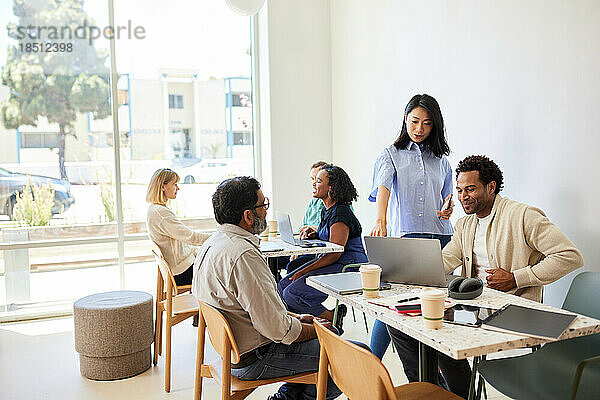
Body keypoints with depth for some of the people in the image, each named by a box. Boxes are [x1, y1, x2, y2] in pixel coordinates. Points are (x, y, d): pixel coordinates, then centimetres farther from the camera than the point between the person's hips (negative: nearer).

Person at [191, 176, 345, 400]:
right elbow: (276, 328, -26)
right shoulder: (244, 255, -28)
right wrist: (316, 330, -8)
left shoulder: (213, 243, 4)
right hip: (256, 360, -10)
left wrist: (294, 318, 9)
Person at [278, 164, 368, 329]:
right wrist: (314, 234, 5)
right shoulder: (327, 211, 13)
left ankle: (333, 317, -5)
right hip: (331, 264, 10)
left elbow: (334, 254, -21)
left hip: (348, 269, -10)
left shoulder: (340, 213, -18)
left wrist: (303, 272, -18)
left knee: (292, 293, -20)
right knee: (282, 286, -2)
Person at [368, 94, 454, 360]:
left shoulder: (440, 158, 15)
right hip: (405, 237, -4)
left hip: (440, 236, 4)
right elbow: (383, 187, -15)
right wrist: (381, 220, -34)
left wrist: (448, 207, 0)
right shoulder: (391, 154, 3)